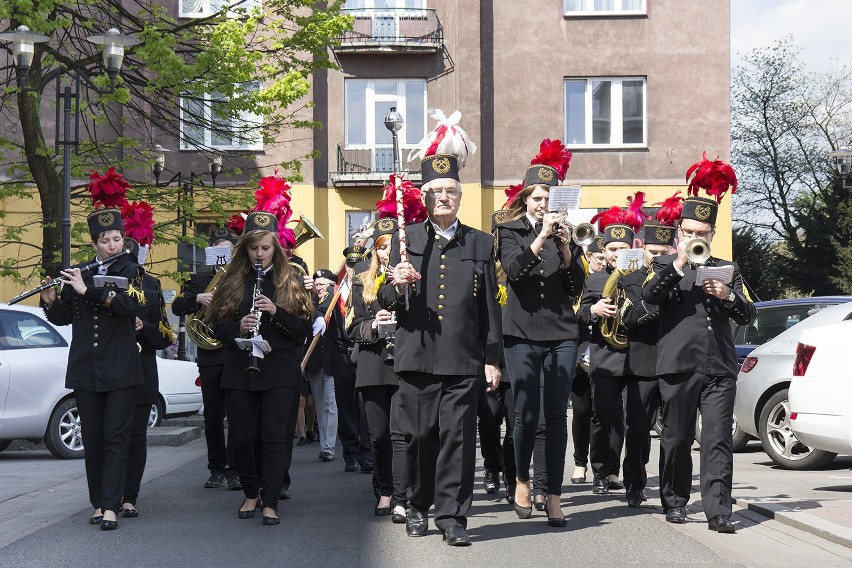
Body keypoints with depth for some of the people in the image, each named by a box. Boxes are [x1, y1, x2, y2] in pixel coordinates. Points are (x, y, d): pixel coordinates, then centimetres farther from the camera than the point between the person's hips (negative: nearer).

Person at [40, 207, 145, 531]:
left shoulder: (131, 271, 2)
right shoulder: (76, 274, 9)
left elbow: (130, 304, -17)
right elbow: (62, 318, 12)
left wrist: (87, 290, -21)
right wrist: (50, 300, -9)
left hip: (121, 370, -3)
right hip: (85, 370, 3)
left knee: (116, 438, -7)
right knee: (93, 440, 6)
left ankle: (110, 507, -11)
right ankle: (98, 503, 14)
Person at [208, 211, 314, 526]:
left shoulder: (290, 281, 5)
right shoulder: (232, 281, 8)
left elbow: (304, 327, 0)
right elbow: (217, 326, 6)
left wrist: (276, 312, -16)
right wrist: (238, 328, -15)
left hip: (280, 372, -2)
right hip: (239, 371, 2)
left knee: (274, 436, -6)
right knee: (241, 438, 4)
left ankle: (270, 503, -2)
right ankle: (251, 494, 24)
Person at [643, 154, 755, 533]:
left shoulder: (728, 270, 17)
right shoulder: (665, 266, 11)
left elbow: (747, 316, 10)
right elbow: (648, 296, -9)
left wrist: (728, 296, -10)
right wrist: (678, 265, -19)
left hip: (720, 367, 1)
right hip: (678, 364, -1)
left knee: (717, 440, -7)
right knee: (677, 439, 5)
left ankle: (718, 511, -10)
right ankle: (675, 503, 18)